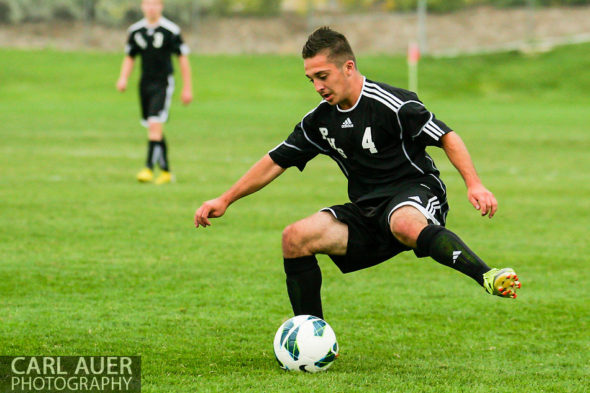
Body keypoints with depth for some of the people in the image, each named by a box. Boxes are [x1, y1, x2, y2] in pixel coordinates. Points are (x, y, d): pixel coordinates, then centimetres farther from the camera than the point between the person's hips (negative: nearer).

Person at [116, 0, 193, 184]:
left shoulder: (171, 30, -8)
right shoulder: (135, 30, 6)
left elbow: (183, 58, -3)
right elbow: (129, 57, 17)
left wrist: (187, 88, -3)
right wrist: (123, 78, 0)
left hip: (163, 84, -5)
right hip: (145, 83, 5)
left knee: (155, 125, -18)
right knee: (154, 129, 10)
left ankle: (149, 168, -20)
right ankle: (165, 171, 20)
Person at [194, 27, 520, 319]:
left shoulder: (390, 104, -13)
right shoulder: (320, 121, 8)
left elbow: (447, 138, -11)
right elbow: (275, 162, 17)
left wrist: (474, 185, -24)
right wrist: (224, 200, 15)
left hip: (414, 191, -7)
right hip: (367, 210, 7)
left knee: (405, 225, -43)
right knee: (296, 238, -12)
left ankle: (487, 277, -53)